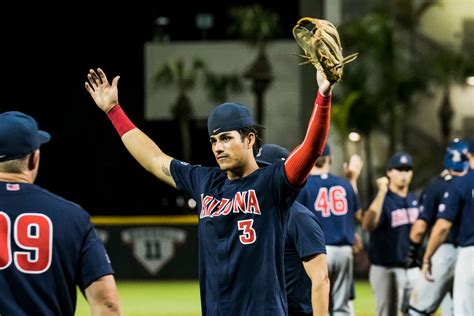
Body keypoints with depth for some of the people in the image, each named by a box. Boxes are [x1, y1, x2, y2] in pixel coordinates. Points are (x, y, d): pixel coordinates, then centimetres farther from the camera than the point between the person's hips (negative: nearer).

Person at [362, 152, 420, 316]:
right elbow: (368, 225, -30)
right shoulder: (382, 199, -11)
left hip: (412, 269, 6)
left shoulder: (414, 199, 10)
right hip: (386, 270, -6)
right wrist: (382, 192, -33)